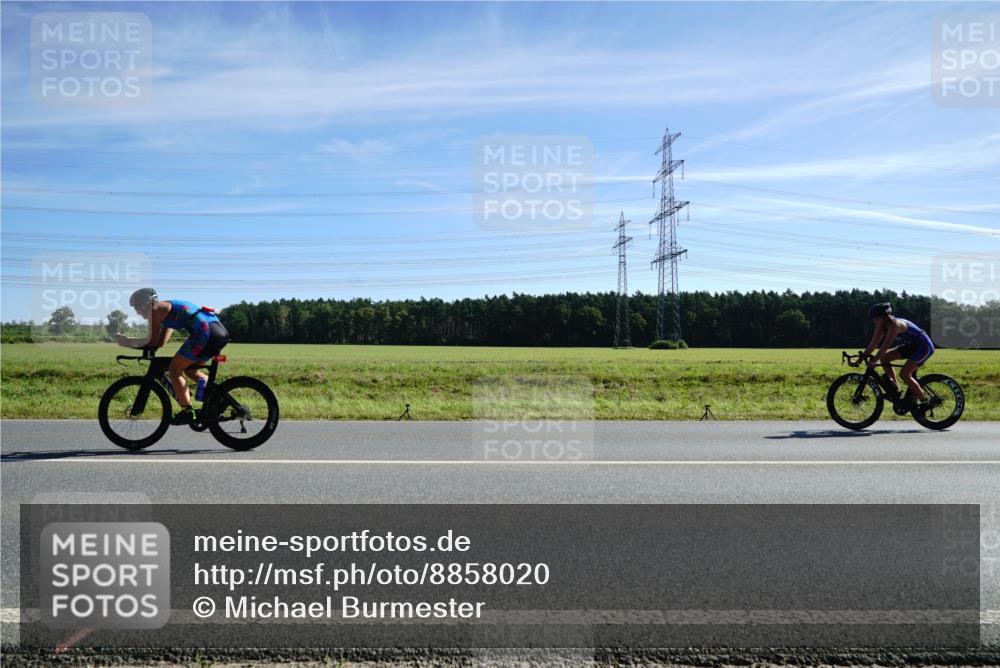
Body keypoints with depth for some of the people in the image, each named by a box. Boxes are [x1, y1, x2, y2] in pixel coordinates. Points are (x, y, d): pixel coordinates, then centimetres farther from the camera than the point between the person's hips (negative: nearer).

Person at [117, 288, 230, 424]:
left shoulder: (156, 309, 5)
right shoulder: (168, 310, 32)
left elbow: (153, 342, 3)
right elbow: (160, 342, 35)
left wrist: (127, 341, 16)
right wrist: (130, 342, 28)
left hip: (205, 332, -9)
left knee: (174, 369, 3)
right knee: (190, 370, 23)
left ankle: (187, 412, 3)